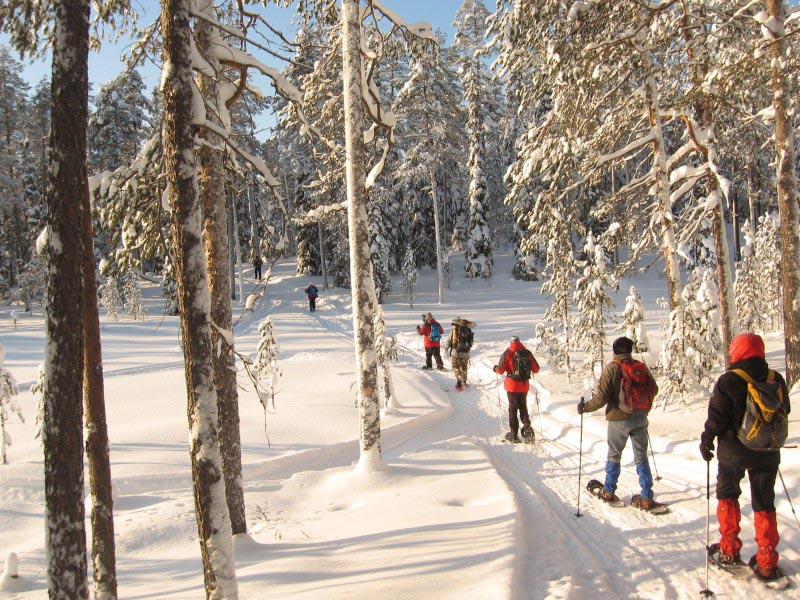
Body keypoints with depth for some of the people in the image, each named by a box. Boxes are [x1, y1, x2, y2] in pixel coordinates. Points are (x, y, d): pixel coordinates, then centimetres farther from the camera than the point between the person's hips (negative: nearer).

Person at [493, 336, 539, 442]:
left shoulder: (507, 353, -9)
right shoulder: (528, 353, 0)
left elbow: (500, 370, -11)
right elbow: (536, 369, 5)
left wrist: (495, 368, 11)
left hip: (512, 386, -3)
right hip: (524, 385, 3)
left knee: (513, 408, 7)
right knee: (523, 406, 21)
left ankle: (514, 434, 9)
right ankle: (527, 425, 1)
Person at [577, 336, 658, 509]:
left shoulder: (611, 368, -13)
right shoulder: (641, 366, 0)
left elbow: (601, 397, -16)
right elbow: (654, 389, 10)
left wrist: (585, 407, -2)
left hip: (619, 419, -3)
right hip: (640, 418, 4)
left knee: (614, 456, 12)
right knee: (641, 457, 11)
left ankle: (609, 492, 22)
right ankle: (647, 498, 10)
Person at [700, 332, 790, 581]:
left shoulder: (728, 381, -16)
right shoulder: (776, 380, -1)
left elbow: (716, 417, -15)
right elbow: (784, 413, 12)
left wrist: (706, 441, -1)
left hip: (733, 451, -3)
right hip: (767, 453, 4)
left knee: (727, 495, 16)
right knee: (764, 504, 11)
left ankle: (729, 551, 16)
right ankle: (767, 563, 12)